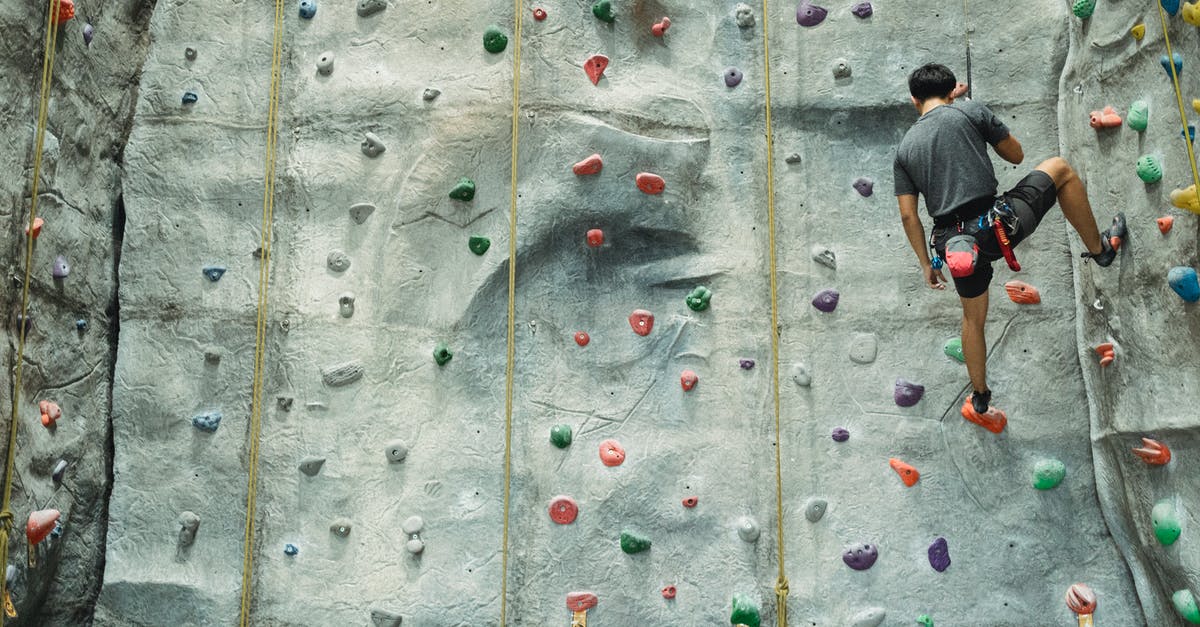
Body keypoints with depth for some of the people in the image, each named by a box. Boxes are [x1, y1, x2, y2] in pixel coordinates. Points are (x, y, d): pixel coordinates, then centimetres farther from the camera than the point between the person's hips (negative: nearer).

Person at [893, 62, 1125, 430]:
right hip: (996, 224, -4)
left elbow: (908, 215, 9)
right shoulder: (969, 110, 3)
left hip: (956, 244, 4)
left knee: (973, 318, 26)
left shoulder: (905, 147, 13)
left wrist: (926, 264, 18)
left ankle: (980, 403, 36)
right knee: (1059, 169, 20)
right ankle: (1100, 248, 31)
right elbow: (1016, 155, 14)